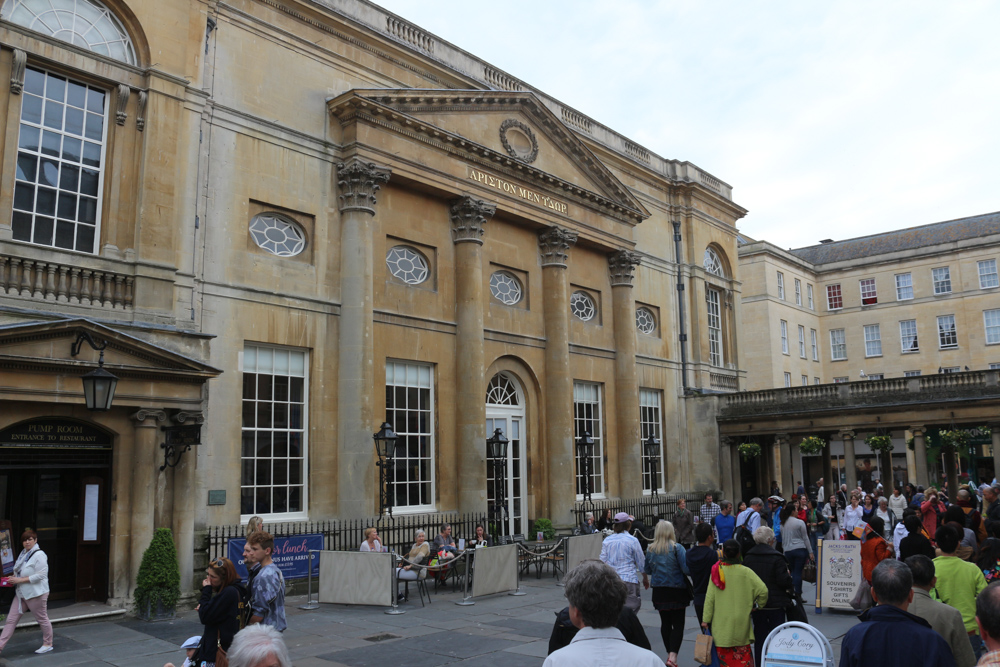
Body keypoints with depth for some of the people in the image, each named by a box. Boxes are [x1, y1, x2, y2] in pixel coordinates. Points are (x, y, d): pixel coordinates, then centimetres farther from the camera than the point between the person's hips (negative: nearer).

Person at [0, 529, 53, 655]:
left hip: (36, 593, -8)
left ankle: (47, 644, 21)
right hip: (21, 592, 8)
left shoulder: (39, 555, -18)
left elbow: (41, 575, -24)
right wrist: (14, 578, 1)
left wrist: (20, 579, -22)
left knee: (42, 619, 7)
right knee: (11, 619, 6)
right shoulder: (23, 553, 8)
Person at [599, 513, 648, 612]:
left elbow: (603, 561, 10)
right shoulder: (632, 540, -4)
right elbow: (641, 562, 4)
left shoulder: (607, 540, 7)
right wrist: (645, 578, 18)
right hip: (629, 579, -4)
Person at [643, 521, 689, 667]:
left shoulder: (650, 550, -1)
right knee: (678, 624, 1)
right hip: (677, 591, -4)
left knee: (665, 623, 15)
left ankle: (669, 654, 24)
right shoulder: (677, 548, -13)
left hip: (659, 592, 4)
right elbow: (686, 569, -15)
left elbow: (647, 570, 8)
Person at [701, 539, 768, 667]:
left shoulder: (717, 570, -5)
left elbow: (710, 597, -4)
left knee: (724, 656, 10)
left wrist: (706, 618, 2)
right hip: (741, 622, -1)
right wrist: (759, 605, 6)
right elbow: (763, 590, -13)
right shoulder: (745, 572, -8)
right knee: (742, 652, 8)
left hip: (721, 623, 1)